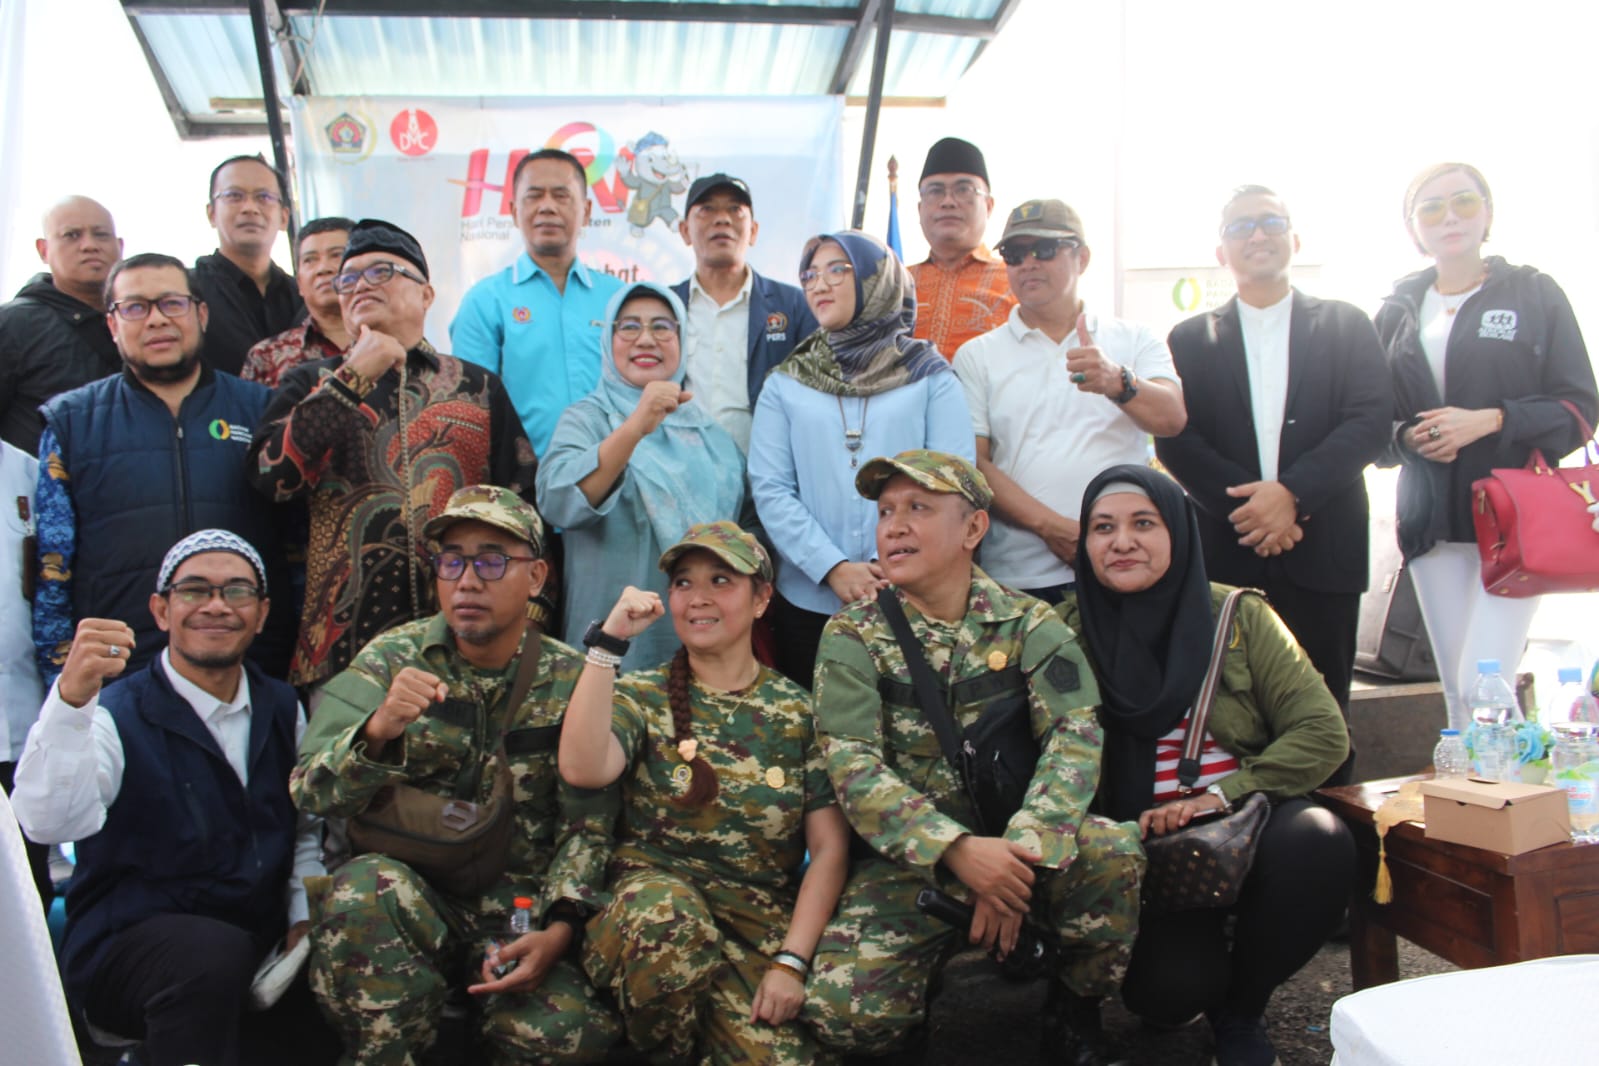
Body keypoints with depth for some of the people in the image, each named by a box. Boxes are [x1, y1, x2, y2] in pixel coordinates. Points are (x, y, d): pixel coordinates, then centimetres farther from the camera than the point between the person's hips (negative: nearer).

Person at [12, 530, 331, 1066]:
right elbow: (49, 821, -27)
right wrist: (70, 698, -42)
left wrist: (305, 921, 1)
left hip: (263, 941, 5)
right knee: (214, 956, -36)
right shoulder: (115, 715, -8)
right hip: (127, 948, -5)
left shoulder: (283, 709, 9)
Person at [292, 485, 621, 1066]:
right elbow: (310, 793, -10)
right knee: (364, 884, -33)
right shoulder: (393, 658, 0)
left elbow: (587, 826, -2)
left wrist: (557, 930, -17)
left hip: (520, 908, 0)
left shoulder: (571, 682, 0)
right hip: (410, 898, 1)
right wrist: (377, 731, -30)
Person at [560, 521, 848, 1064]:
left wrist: (791, 960, -10)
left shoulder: (799, 711, 6)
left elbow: (830, 849, 1)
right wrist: (609, 640, -16)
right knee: (666, 906, -35)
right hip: (649, 914, 0)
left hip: (760, 926, 0)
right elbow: (582, 769, -18)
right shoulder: (642, 697, 4)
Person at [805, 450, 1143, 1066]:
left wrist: (1020, 852, -29)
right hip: (912, 855, 0)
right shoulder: (853, 636, -3)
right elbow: (852, 767, -13)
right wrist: (958, 849, -27)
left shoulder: (1029, 625, -1)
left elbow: (1075, 737, -13)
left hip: (1016, 849, 1)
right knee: (846, 1011, -23)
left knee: (1114, 853, -29)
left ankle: (1074, 1011, 0)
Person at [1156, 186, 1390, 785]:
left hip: (1322, 553, 0)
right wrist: (1247, 503, -13)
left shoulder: (1345, 326, 11)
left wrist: (1292, 494, -15)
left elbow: (1372, 422, -1)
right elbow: (1174, 442, 0)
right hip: (1227, 557, 0)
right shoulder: (1191, 340, 11)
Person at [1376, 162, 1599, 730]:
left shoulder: (1535, 294, 4)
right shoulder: (1399, 309, 12)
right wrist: (1406, 436, -9)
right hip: (1432, 518, 3)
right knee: (1456, 694, 6)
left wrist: (1489, 420, -15)